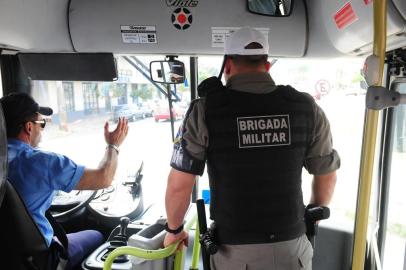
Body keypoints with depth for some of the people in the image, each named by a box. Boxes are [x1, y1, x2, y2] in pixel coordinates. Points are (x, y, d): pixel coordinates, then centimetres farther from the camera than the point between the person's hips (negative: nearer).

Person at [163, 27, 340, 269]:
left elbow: (179, 185, -12)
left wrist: (174, 229, 7)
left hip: (234, 250, -1)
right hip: (291, 245, 2)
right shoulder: (305, 107, -5)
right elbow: (327, 175, 5)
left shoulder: (206, 110, -13)